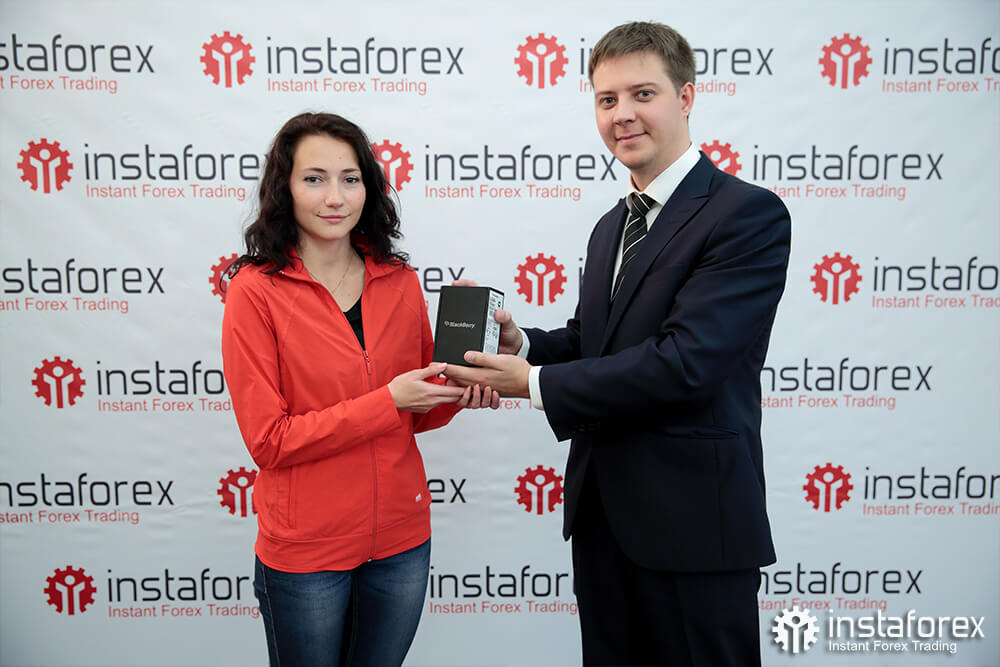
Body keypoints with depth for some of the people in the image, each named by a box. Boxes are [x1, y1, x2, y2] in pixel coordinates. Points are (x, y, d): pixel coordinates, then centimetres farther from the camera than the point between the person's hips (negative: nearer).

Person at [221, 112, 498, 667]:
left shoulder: (399, 281, 0)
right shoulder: (255, 291, -13)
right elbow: (268, 441, -14)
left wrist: (456, 393, -13)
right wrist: (387, 401, -22)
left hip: (401, 537, 4)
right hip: (305, 548, -4)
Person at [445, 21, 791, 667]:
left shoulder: (751, 214, -14)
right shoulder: (612, 226, 13)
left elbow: (685, 362, -23)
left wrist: (535, 383, -17)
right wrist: (520, 344, -5)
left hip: (693, 523, -7)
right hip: (602, 513, 8)